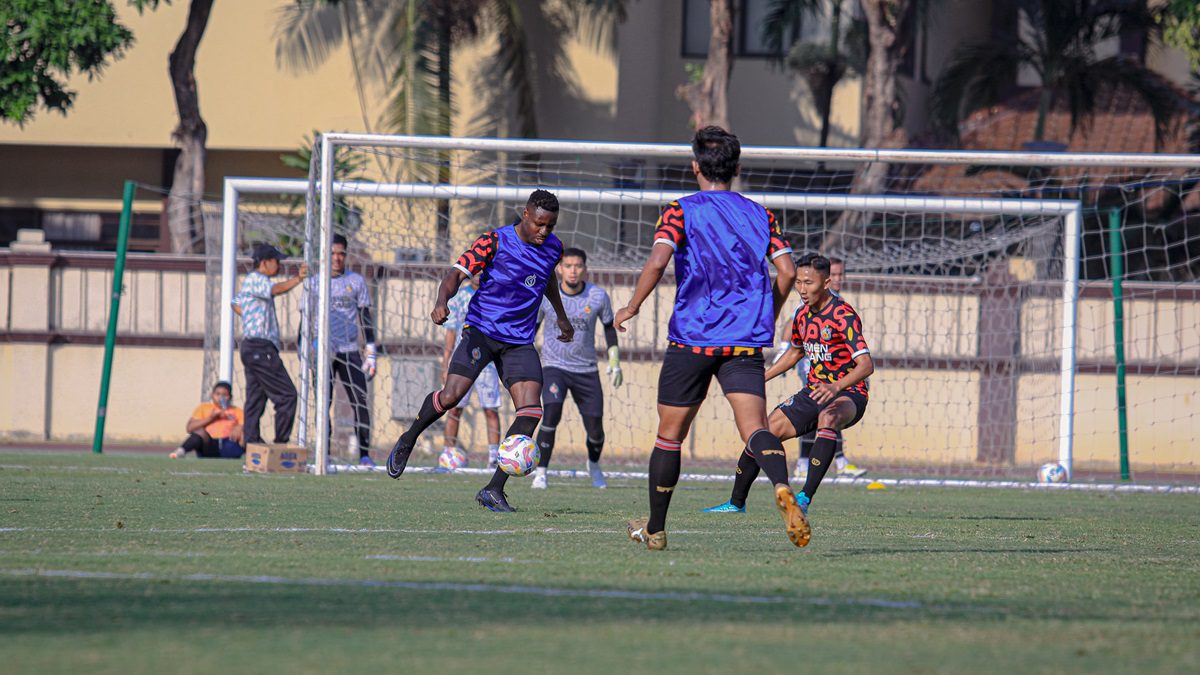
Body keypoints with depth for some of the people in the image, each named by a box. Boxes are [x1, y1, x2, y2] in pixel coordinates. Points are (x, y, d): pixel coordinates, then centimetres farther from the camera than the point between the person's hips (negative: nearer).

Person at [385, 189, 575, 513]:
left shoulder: (553, 248, 7)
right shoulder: (495, 242, -10)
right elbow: (457, 273, -17)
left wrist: (561, 316, 41)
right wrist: (442, 301, -37)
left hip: (520, 341, 4)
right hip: (482, 330, -4)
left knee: (531, 411, -13)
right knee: (452, 395, -21)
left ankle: (494, 490, -9)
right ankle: (407, 442, 10)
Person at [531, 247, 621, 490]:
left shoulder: (597, 296, -7)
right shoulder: (545, 294, -8)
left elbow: (609, 326, 10)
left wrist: (615, 362, 8)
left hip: (586, 370, 2)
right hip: (554, 366, -2)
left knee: (595, 428, 2)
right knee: (552, 413, -27)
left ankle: (594, 466, 36)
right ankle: (541, 472, -20)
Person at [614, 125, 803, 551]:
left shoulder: (681, 212, 0)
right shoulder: (759, 214, 11)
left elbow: (657, 261, -15)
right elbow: (787, 271, 4)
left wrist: (632, 308, -2)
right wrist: (767, 319, 19)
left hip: (692, 337, -2)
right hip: (746, 340, 2)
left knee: (670, 434, 12)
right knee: (754, 427, -11)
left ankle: (655, 529, 22)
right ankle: (782, 487, -43)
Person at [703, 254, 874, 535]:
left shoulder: (843, 316, -19)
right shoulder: (803, 315, 5)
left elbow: (866, 365, -29)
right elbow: (794, 352, 27)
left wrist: (836, 387, -45)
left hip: (848, 395, -8)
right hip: (814, 391, 8)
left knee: (828, 418, -41)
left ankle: (806, 498, -44)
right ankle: (736, 503, 22)